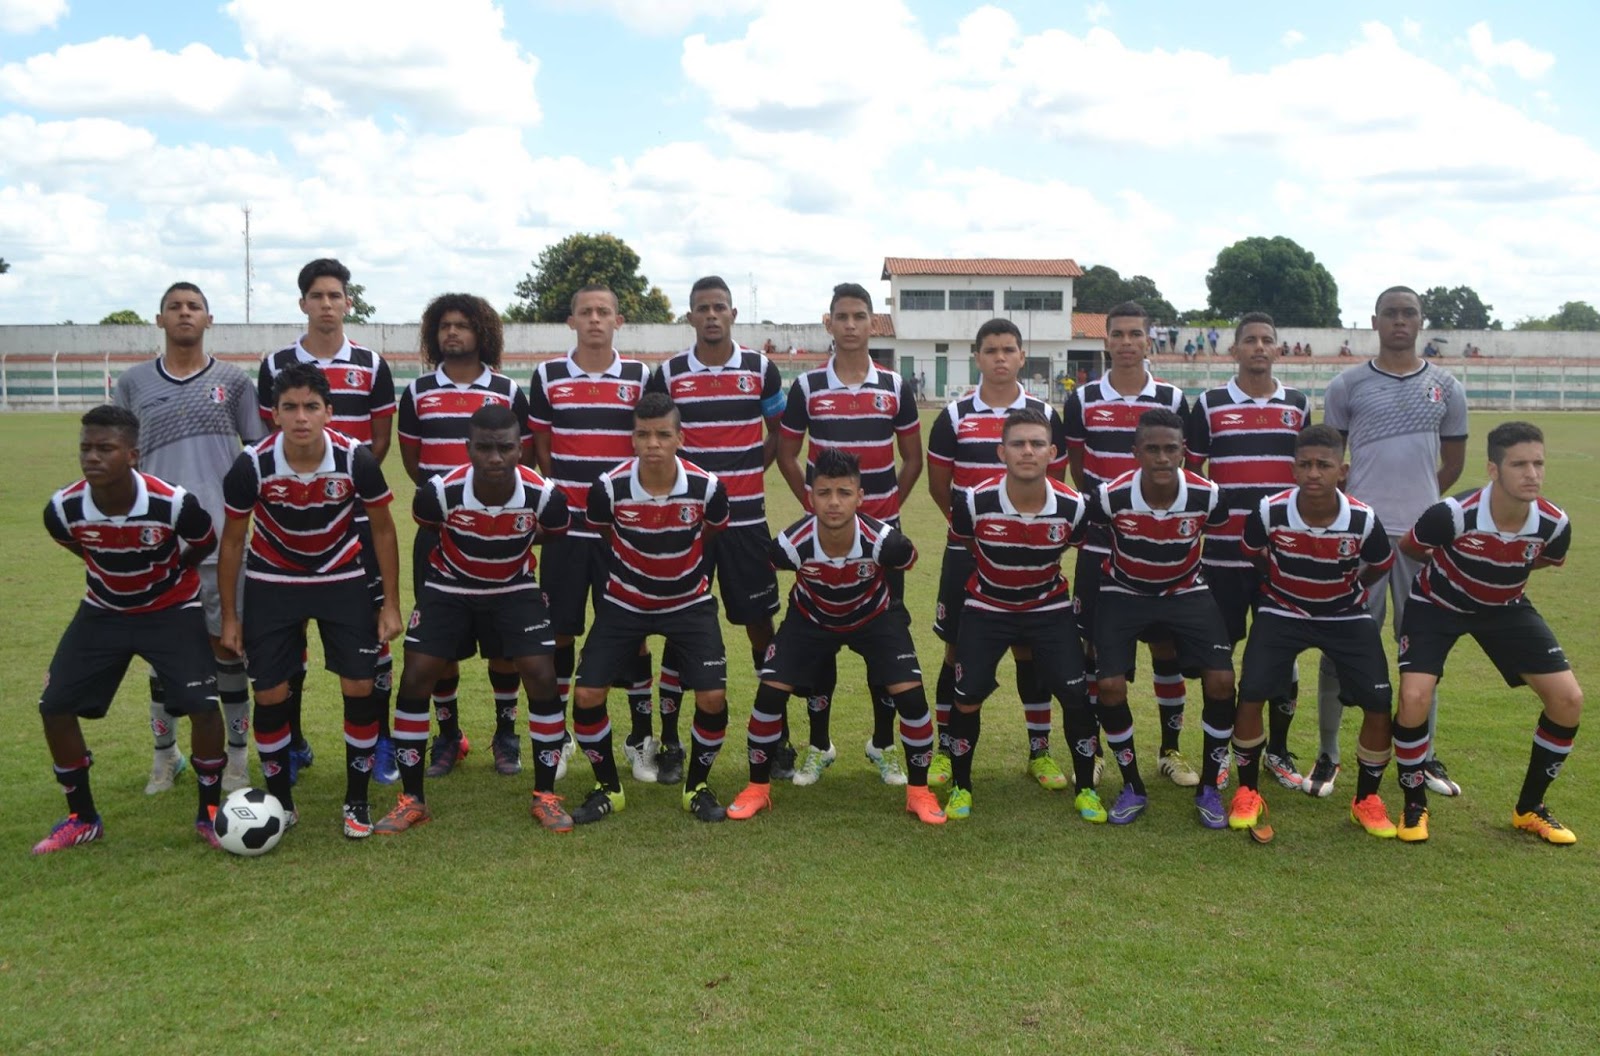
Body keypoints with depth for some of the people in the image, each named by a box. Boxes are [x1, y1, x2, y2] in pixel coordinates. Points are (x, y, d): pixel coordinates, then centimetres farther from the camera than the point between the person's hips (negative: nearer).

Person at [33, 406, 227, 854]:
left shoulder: (174, 504, -30)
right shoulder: (63, 509, -22)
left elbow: (206, 543, -6)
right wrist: (110, 575, 9)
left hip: (171, 609, -3)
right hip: (103, 611, 3)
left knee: (202, 705, -17)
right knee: (55, 705, -3)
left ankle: (210, 813, 5)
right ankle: (82, 817, 16)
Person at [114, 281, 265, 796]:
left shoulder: (233, 380, 6)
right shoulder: (133, 383, 9)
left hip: (222, 536, -1)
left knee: (226, 642, 3)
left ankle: (236, 759, 13)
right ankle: (165, 754, 22)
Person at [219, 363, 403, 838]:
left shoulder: (357, 460, -21)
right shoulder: (252, 466, -20)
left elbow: (383, 530, -5)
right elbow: (232, 540, -4)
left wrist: (390, 604, -5)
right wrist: (229, 614, -1)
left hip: (343, 579, 0)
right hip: (271, 582, 0)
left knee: (360, 687, -5)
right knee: (270, 694, 0)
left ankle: (357, 799, 13)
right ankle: (279, 799, 20)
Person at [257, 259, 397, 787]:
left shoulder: (372, 366, 5)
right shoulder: (276, 366, 6)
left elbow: (380, 440, 6)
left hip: (357, 516, -1)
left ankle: (381, 741, 12)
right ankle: (293, 744, 19)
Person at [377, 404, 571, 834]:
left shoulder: (544, 494, -26)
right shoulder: (440, 491, -27)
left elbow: (556, 537, -2)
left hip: (515, 589, 0)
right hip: (448, 587, 0)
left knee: (543, 678, -11)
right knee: (415, 678, -8)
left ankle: (545, 796, 7)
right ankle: (412, 799, 9)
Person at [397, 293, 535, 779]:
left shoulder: (509, 392, 5)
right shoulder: (417, 392, 8)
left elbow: (523, 459, 7)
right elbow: (411, 458, 14)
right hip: (436, 532, 1)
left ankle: (506, 734, 16)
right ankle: (447, 735, 19)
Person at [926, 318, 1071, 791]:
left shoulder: (1045, 415, 2)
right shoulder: (954, 416, 0)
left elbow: (1055, 486, 7)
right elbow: (938, 485, 5)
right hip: (966, 552, -1)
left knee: (1030, 648, 6)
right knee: (959, 648, 4)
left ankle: (1040, 751, 18)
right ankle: (945, 750, 15)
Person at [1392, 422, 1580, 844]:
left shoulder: (1554, 524, -22)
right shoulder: (1452, 514, -34)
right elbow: (1407, 547, -11)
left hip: (1505, 608, 4)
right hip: (1437, 604, -3)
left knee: (1568, 699, -6)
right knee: (1414, 700, -22)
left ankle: (1530, 808, 14)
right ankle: (1415, 805, 3)